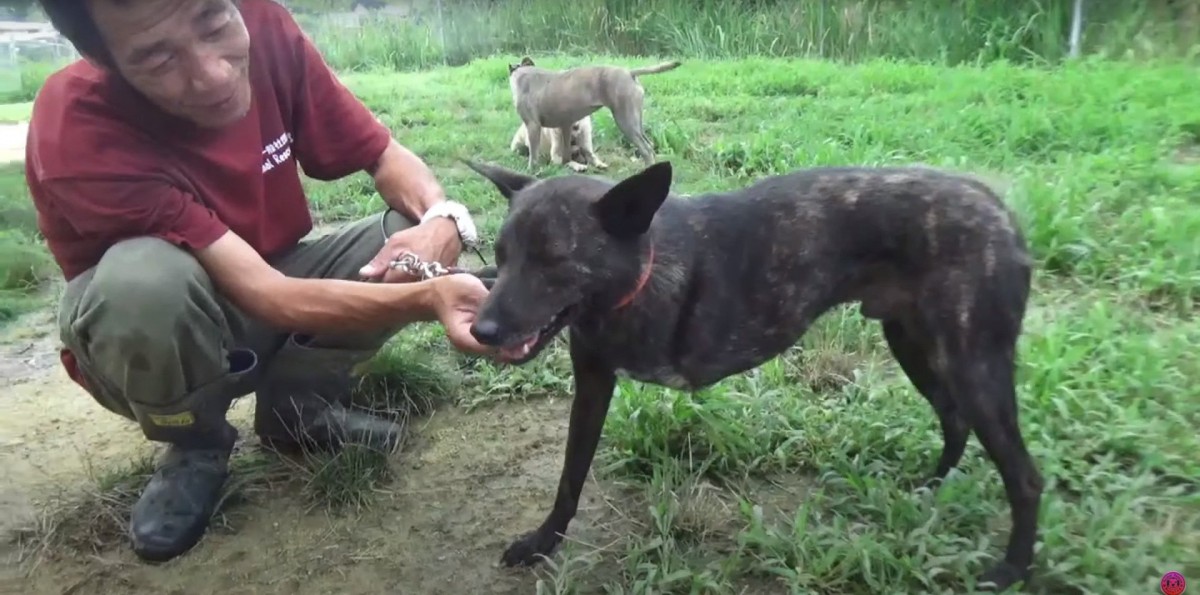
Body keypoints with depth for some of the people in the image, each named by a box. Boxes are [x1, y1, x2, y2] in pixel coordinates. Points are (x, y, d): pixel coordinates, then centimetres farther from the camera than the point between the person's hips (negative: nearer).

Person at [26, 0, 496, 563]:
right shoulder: (77, 131, -32)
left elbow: (384, 154, -10)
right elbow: (263, 295, -36)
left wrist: (442, 219, -32)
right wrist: (427, 297, -51)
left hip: (266, 282, 4)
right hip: (159, 333, -4)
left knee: (415, 230, -16)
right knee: (144, 275, -37)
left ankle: (295, 401, 5)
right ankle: (196, 446, -3)